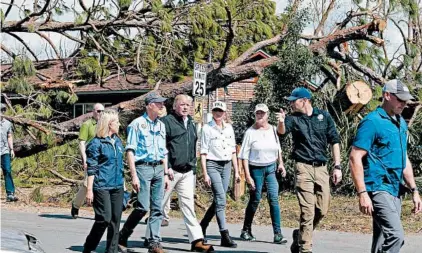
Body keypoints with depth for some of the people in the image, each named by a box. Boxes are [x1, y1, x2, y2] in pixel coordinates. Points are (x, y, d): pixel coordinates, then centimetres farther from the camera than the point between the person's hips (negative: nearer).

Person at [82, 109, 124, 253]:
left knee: (116, 219, 5)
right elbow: (91, 169, -8)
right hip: (102, 186, -7)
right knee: (105, 218, -10)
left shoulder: (118, 141, 14)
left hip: (117, 187, 7)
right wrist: (89, 190, -11)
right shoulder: (96, 143, -6)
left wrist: (123, 184, 20)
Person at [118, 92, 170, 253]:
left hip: (159, 169, 6)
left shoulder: (161, 125, 16)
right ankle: (122, 237, 5)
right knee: (143, 207, -11)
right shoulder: (137, 124, -4)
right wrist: (134, 175, -14)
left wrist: (166, 174, 16)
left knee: (157, 208, 2)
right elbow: (130, 150, -8)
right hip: (143, 167, -6)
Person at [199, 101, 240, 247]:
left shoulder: (229, 128, 12)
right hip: (212, 165, -5)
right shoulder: (207, 128, -2)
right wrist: (205, 174, -10)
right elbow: (203, 152, -4)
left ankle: (202, 227, 25)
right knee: (221, 200, -14)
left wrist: (236, 171, 13)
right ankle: (225, 236, -16)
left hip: (226, 165, 6)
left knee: (218, 200, 6)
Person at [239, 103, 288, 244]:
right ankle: (246, 230, 21)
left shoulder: (273, 130, 7)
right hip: (255, 169, -3)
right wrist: (247, 176, -13)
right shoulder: (250, 132, -5)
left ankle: (278, 234, -10)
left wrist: (281, 163, 13)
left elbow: (278, 149, 23)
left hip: (271, 168, 3)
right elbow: (244, 155, -7)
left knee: (274, 199, -8)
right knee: (255, 200, 4)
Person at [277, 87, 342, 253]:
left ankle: (300, 235, 28)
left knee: (322, 210, 5)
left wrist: (337, 166, 3)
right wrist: (281, 122, -42)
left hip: (321, 168, 3)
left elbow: (334, 141, 9)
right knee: (307, 211, -8)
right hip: (304, 168, -3)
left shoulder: (324, 116, 6)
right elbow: (282, 131, -19)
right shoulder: (293, 118, 1)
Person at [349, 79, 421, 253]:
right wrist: (362, 193, -21)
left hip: (395, 191, 8)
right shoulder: (372, 122, -9)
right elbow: (355, 158, -14)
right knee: (395, 236, -21)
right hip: (378, 189, -8)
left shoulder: (401, 123, 15)